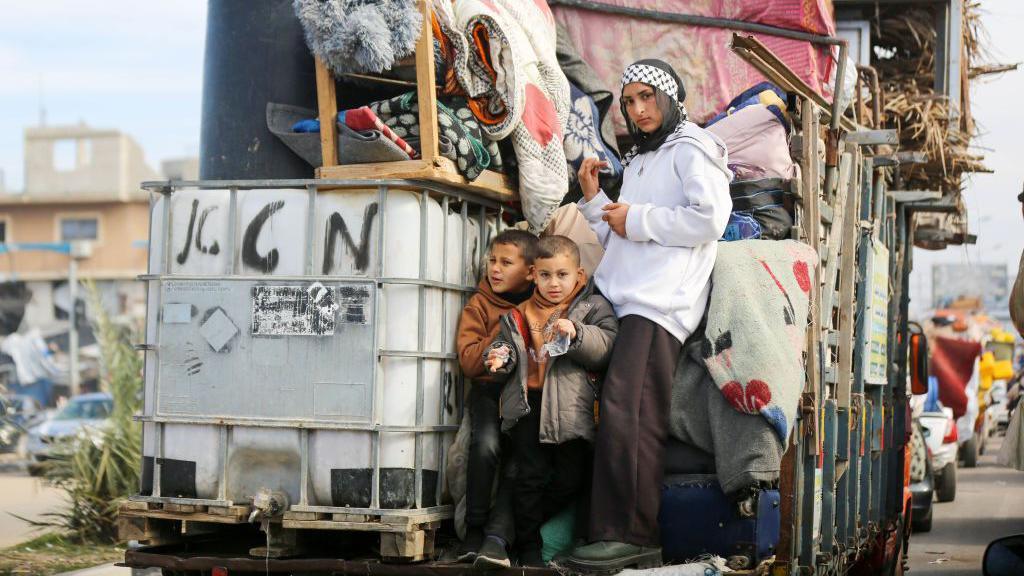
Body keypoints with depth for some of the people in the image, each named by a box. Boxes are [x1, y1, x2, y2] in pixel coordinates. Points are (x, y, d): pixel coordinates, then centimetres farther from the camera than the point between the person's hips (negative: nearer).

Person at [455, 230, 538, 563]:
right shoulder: (480, 304, 7)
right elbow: (469, 361, -5)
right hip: (490, 389, -1)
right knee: (486, 444, -29)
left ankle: (499, 535, -20)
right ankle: (475, 529, -12)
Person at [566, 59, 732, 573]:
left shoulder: (692, 149, 2)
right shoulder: (638, 162, 30)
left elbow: (710, 220, -13)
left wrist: (638, 220, -7)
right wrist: (593, 199, 17)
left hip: (661, 303, -9)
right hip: (625, 301, 9)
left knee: (625, 414, -21)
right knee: (635, 422, 2)